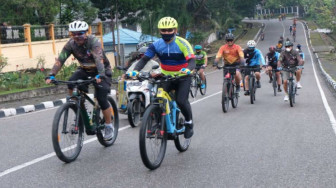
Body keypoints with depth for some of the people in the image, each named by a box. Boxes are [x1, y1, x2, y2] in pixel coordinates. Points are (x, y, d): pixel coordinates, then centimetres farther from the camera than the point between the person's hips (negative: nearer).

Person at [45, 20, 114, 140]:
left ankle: (109, 127, 3)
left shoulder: (93, 41, -26)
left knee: (101, 99, -17)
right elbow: (60, 59, -21)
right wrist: (51, 75, -35)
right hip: (84, 69, 4)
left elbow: (99, 58, -41)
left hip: (101, 71, -4)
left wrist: (100, 75, -57)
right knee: (71, 83, -25)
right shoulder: (71, 44, -14)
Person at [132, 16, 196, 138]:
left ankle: (189, 122, 7)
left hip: (182, 77, -3)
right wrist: (135, 70, -30)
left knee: (181, 101, -20)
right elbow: (144, 59, -11)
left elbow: (191, 60, -27)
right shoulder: (156, 45, -8)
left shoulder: (182, 43, -17)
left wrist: (188, 69, -50)